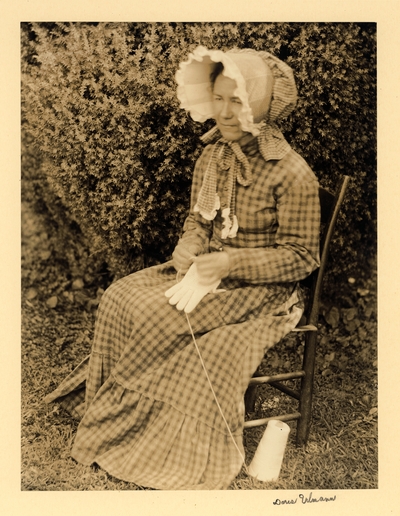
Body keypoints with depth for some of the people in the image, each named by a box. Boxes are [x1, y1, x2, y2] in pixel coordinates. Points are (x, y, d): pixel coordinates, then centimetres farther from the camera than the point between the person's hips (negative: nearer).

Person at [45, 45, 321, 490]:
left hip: (260, 289, -7)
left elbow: (301, 257, -14)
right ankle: (114, 412, 2)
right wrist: (188, 250, -8)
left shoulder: (292, 174, -18)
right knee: (120, 298, -11)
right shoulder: (212, 156, 3)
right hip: (206, 271, 7)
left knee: (162, 322, -24)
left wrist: (229, 262, -22)